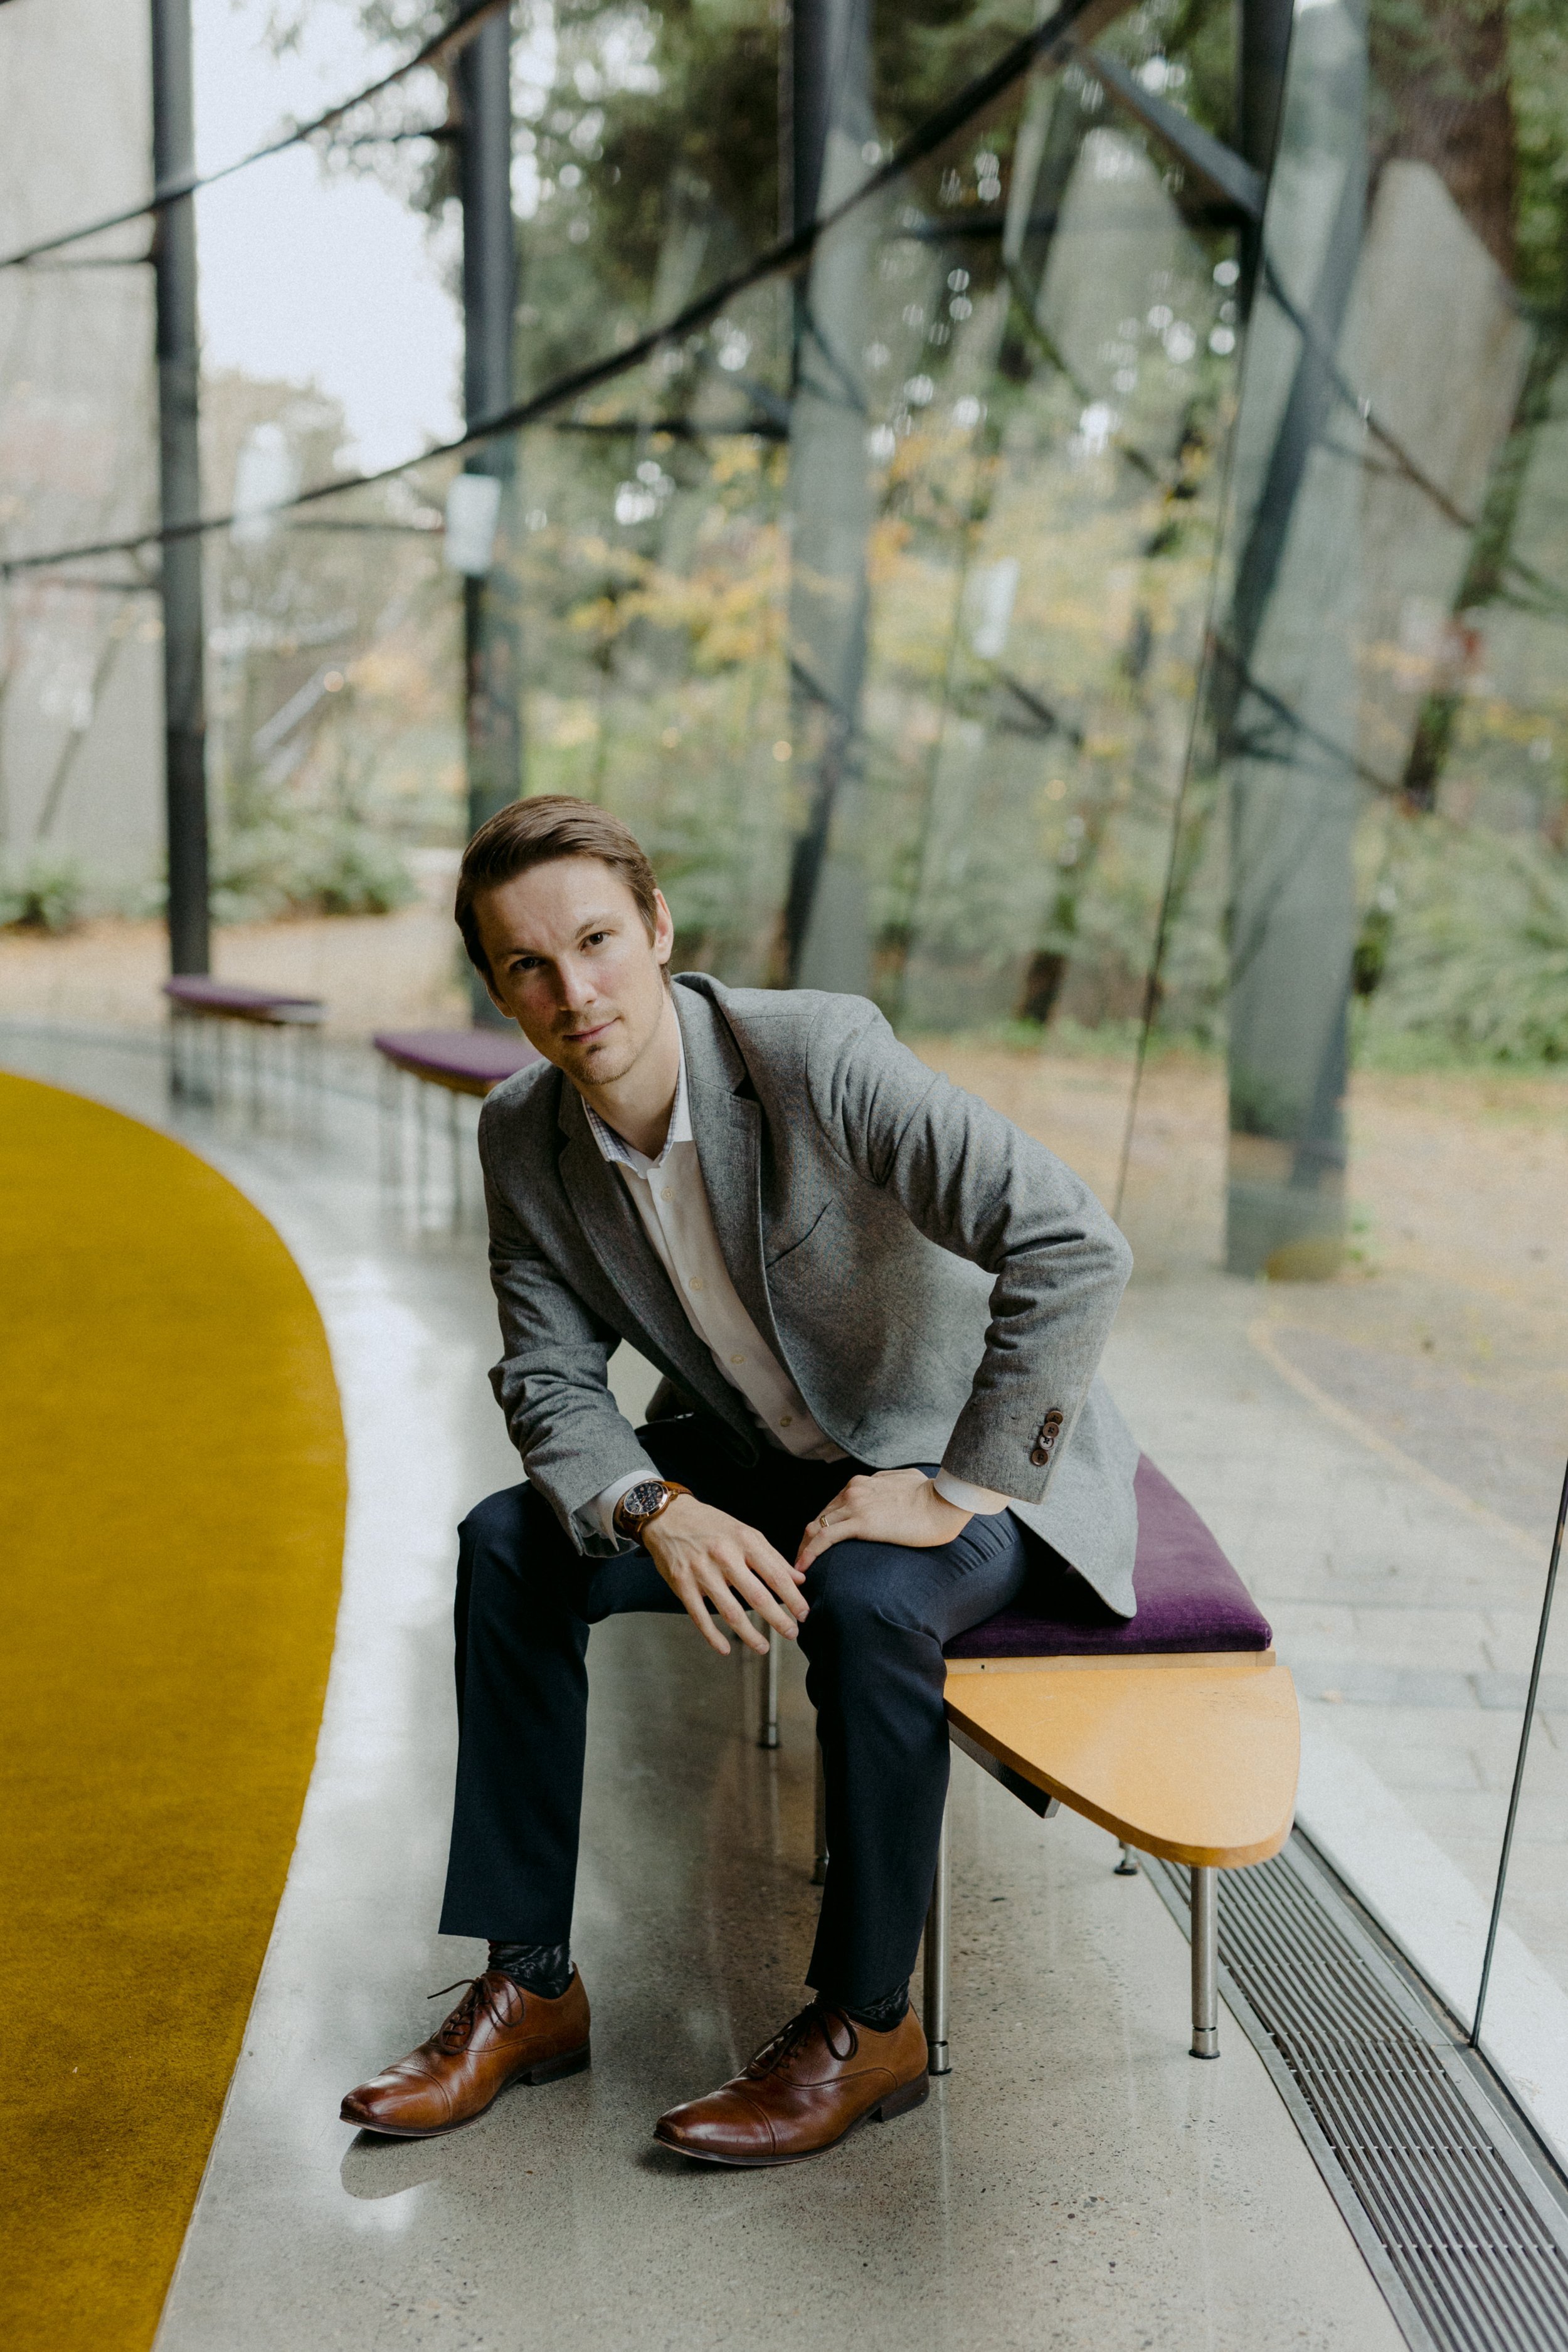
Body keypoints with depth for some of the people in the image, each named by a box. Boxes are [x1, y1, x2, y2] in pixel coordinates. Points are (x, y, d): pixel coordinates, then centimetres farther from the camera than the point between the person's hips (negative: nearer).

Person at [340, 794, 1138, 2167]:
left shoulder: (822, 1053, -29)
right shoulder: (524, 1140, -9)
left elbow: (1078, 1253, -33)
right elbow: (550, 1375, -5)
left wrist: (954, 1488, -29)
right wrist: (657, 1510, -25)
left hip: (971, 1452, -5)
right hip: (763, 1451, 6)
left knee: (867, 1600, -35)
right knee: (510, 1548, -10)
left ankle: (868, 2024, -11)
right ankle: (530, 1988, 2)